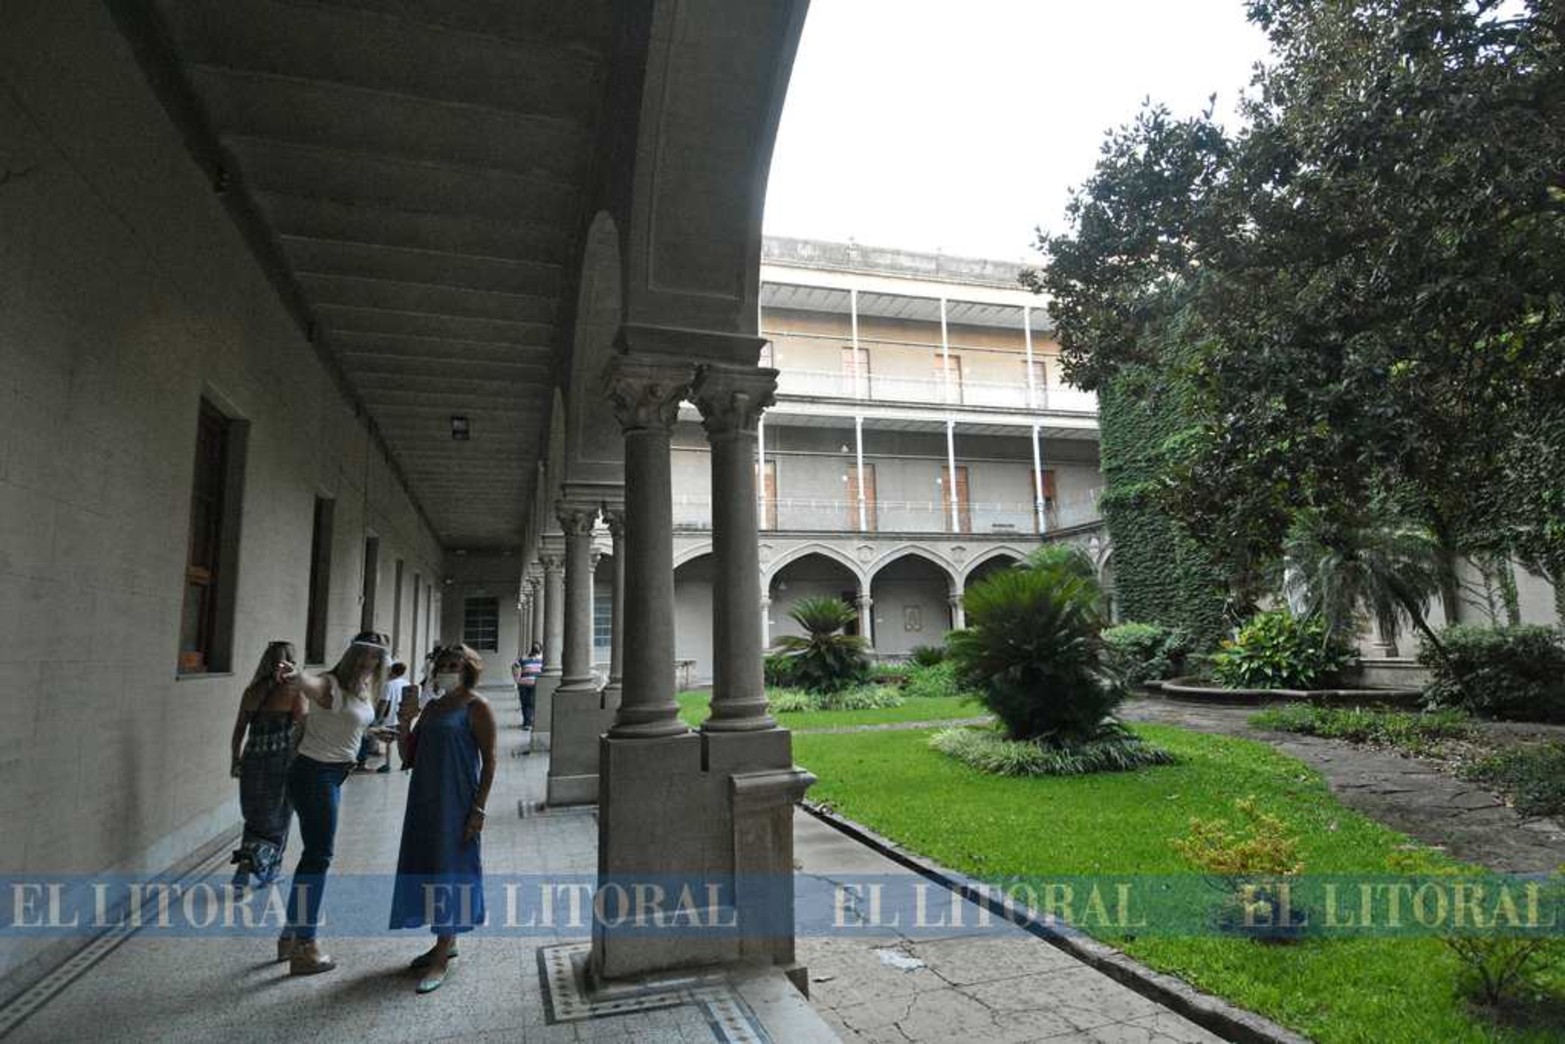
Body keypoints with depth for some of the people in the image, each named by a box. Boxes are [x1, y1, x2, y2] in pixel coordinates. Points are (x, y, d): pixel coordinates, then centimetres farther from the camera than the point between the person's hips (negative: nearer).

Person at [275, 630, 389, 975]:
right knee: (318, 856, -4)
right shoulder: (332, 685, -19)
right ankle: (304, 948, 5)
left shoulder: (364, 688, 6)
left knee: (316, 854, 18)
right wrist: (295, 675, -63)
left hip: (334, 774, 9)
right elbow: (310, 685, -43)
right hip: (314, 774, -9)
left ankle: (292, 934, 33)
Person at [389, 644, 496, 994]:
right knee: (428, 866, 14)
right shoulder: (432, 707, 12)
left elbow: (489, 760, -11)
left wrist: (478, 809, -16)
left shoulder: (477, 707, -9)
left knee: (449, 868, -3)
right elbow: (411, 756, 14)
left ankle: (441, 959, 8)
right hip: (425, 800, 8)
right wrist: (405, 722, -2)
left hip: (457, 801, -8)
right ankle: (446, 942, 31)